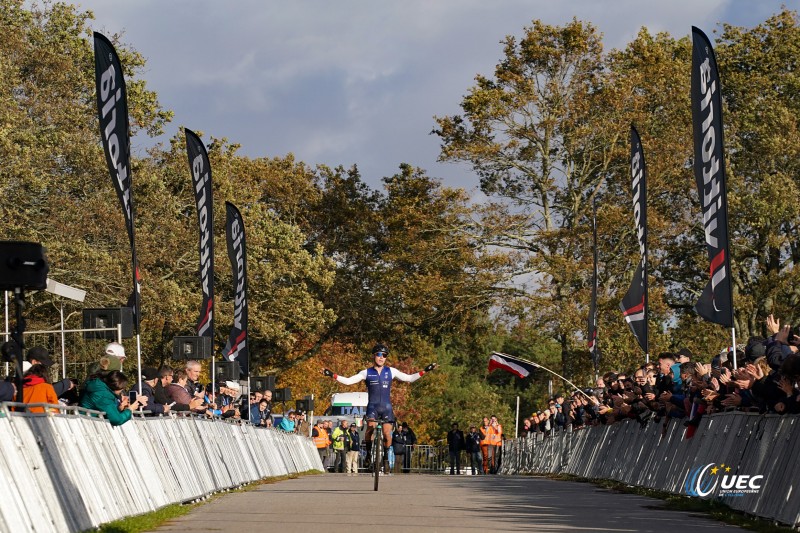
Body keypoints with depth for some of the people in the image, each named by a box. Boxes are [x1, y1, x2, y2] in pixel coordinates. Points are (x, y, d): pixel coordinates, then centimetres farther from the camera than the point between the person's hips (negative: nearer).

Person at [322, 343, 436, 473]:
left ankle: (386, 457, 14)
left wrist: (424, 371, 4)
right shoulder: (366, 373, 6)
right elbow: (348, 381, 5)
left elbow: (409, 378, 12)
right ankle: (369, 452, -4)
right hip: (372, 406, -1)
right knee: (370, 427, -26)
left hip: (386, 407, 1)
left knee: (387, 434, -9)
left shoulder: (391, 371, 9)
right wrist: (332, 375, -4)